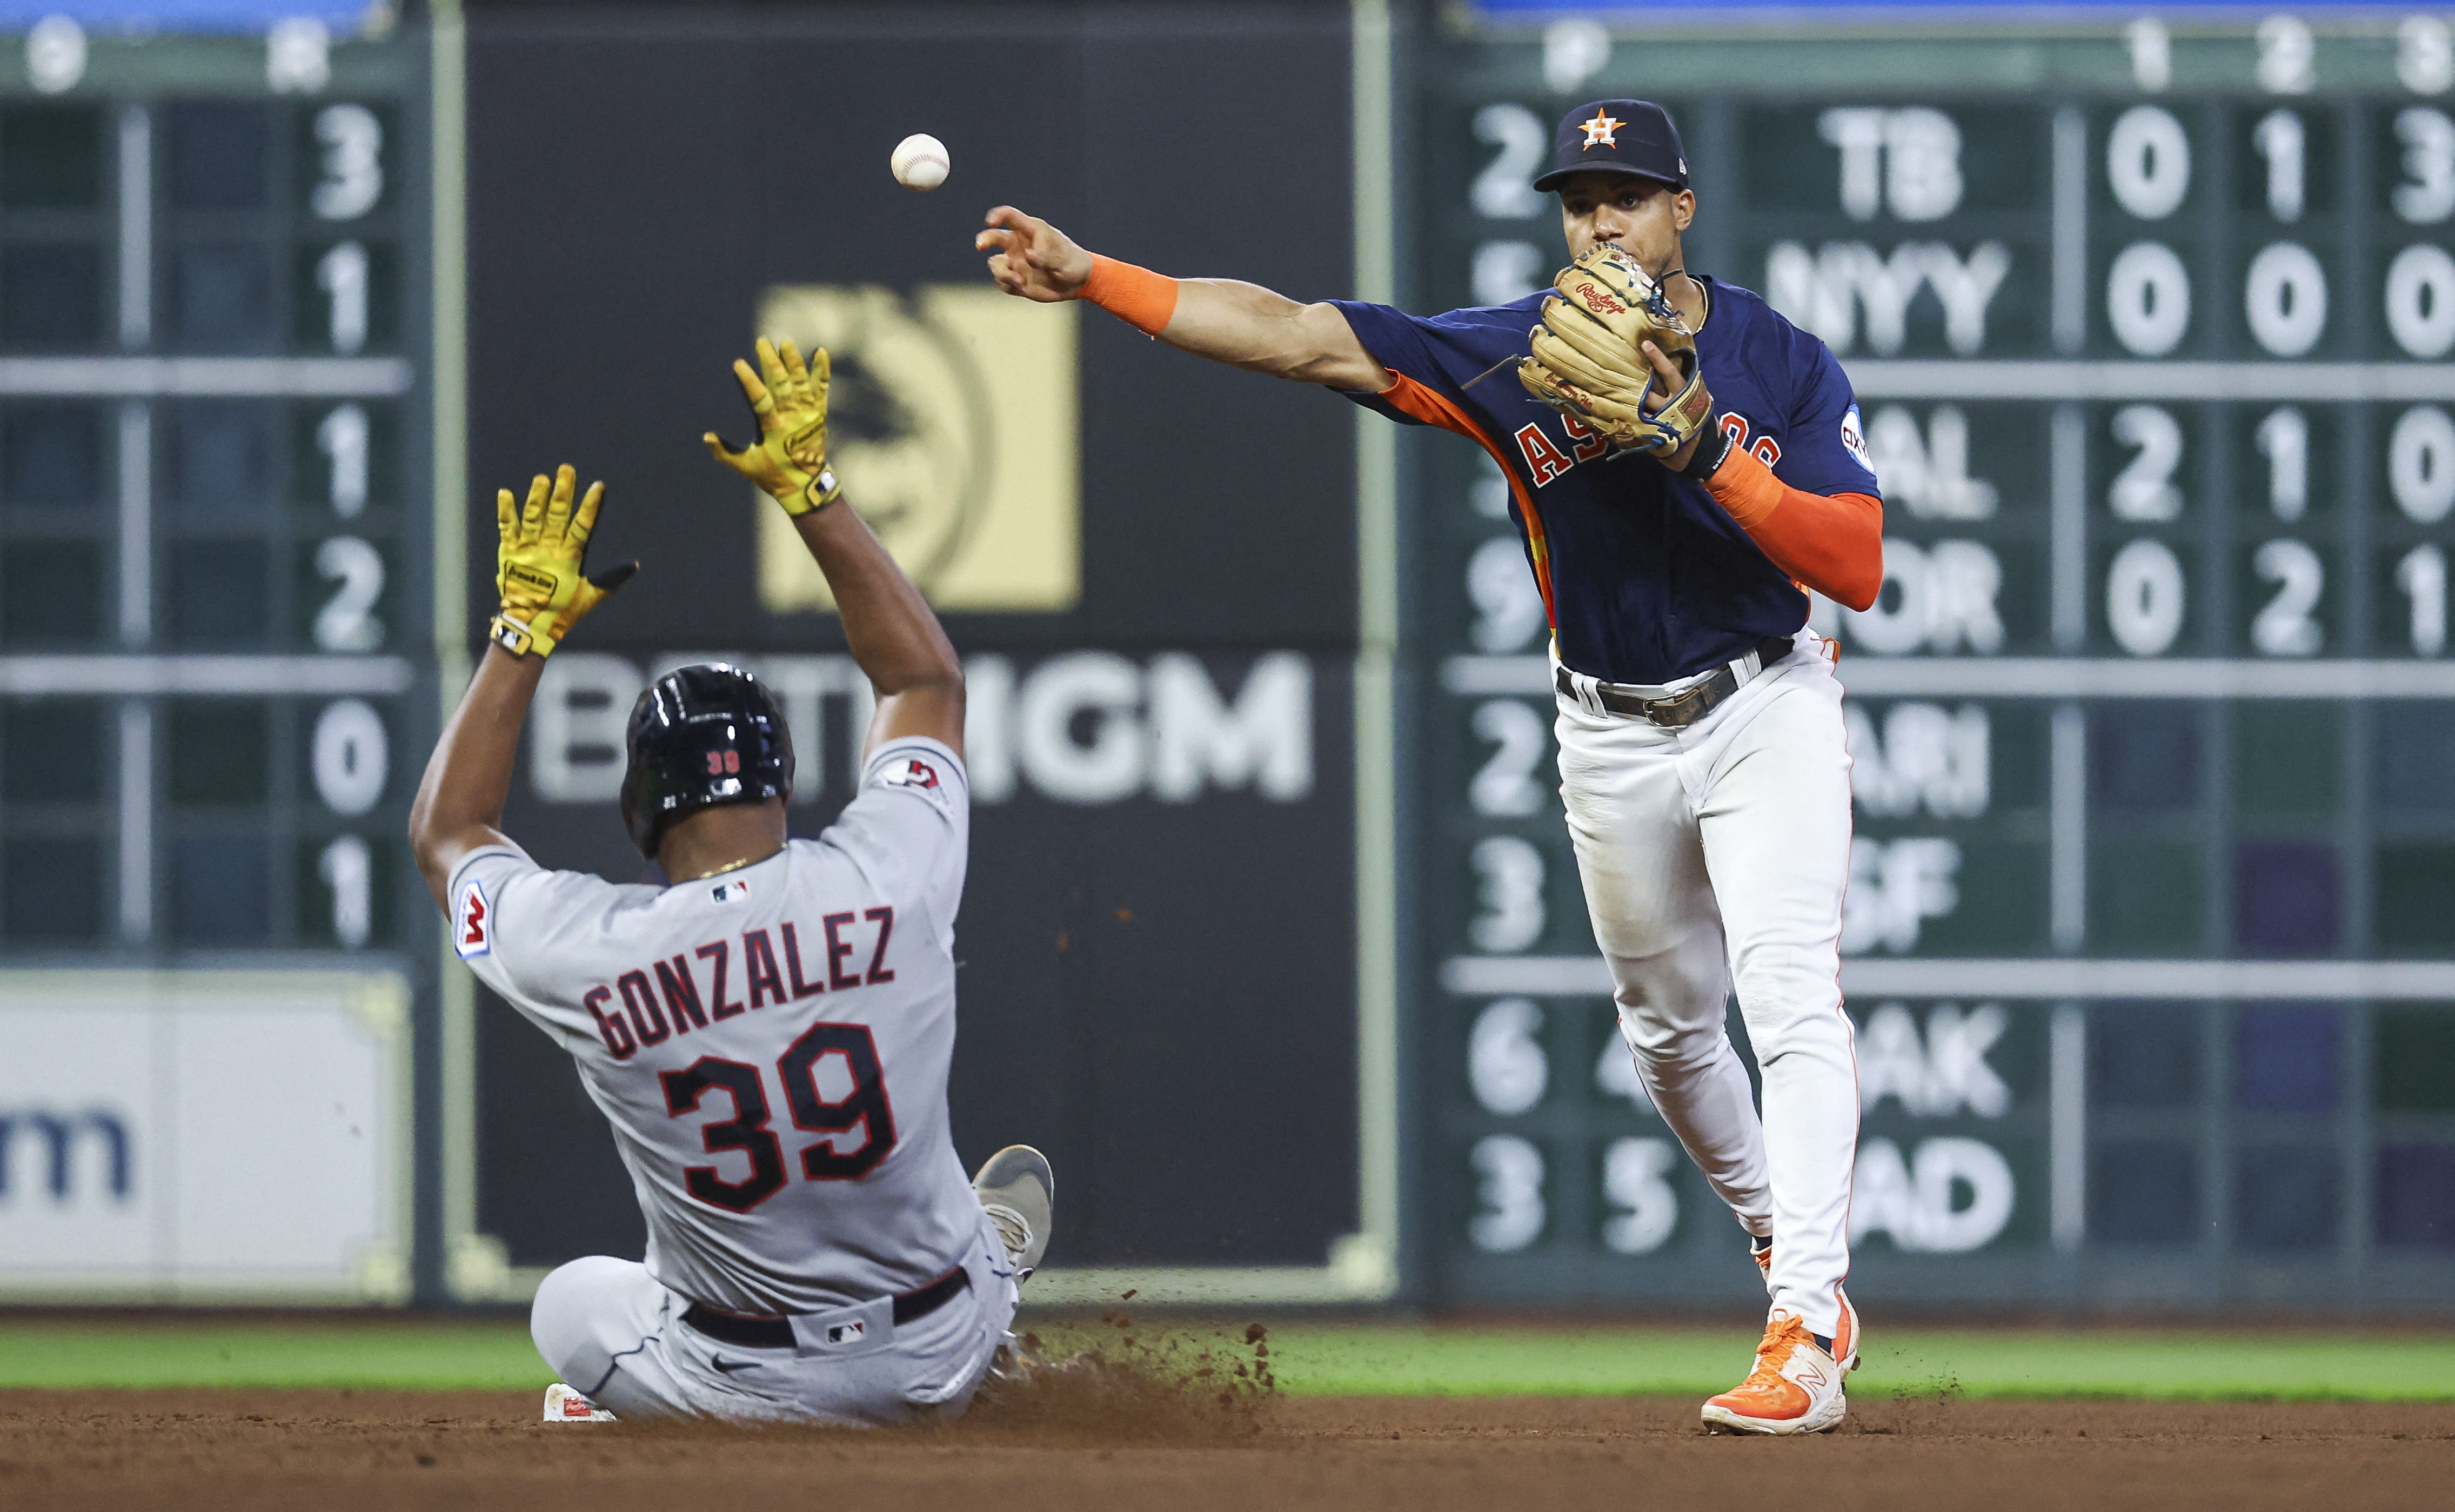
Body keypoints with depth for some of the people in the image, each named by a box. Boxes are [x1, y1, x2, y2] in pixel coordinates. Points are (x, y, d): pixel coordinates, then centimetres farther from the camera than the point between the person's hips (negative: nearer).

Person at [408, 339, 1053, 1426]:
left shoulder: (583, 953, -20)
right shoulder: (890, 881, -18)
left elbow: (444, 834, 5)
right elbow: (927, 676, 3)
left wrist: (525, 630, 7)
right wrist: (809, 490, 7)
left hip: (736, 1394, -1)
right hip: (937, 1365, 1)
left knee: (571, 1304, 32)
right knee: (1015, 1191, 36)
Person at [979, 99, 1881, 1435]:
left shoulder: (1784, 364, -15)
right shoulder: (1511, 356, -13)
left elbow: (1857, 570, -23)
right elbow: (1296, 336, -20)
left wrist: (1710, 455, -34)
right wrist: (1087, 276, -30)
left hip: (1763, 709, -3)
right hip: (1612, 734, 3)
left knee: (1792, 999, -19)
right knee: (1666, 1024, 15)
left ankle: (1804, 1334, -24)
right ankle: (1781, 1234, 40)